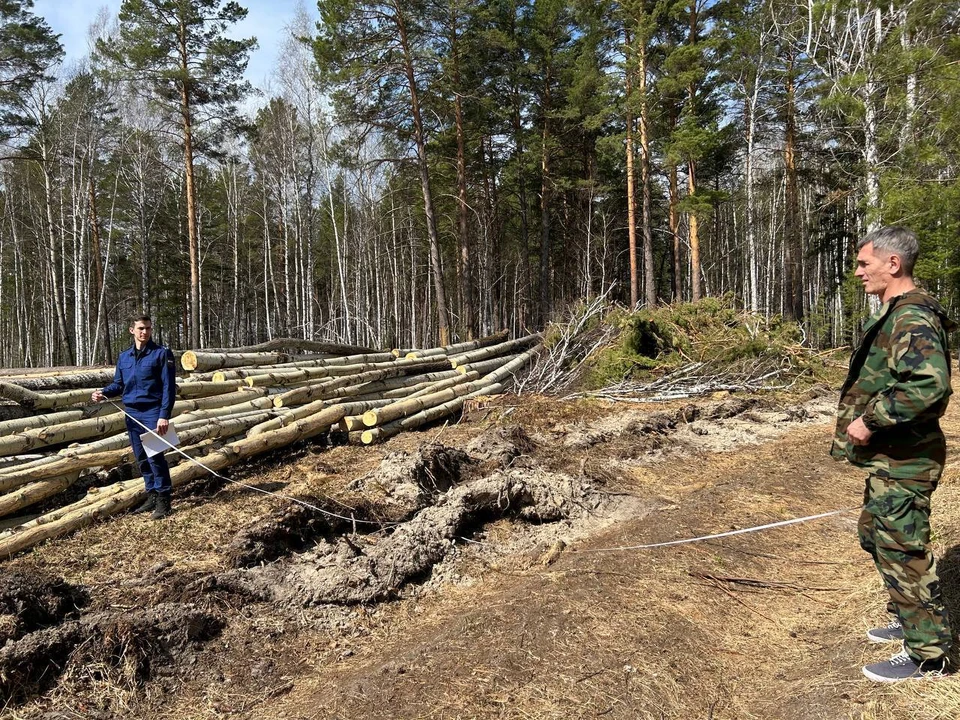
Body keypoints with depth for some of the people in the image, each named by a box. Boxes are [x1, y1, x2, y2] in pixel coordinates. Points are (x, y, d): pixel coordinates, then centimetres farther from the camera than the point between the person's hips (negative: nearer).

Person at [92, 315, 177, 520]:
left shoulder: (162, 353, -4)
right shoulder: (124, 357, 13)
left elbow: (168, 386, -9)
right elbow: (119, 384, 19)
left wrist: (164, 415, -16)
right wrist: (104, 392, -3)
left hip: (153, 412, -6)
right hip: (132, 413, 6)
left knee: (154, 456, -11)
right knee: (141, 458, 11)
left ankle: (163, 499, -3)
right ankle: (152, 496, 21)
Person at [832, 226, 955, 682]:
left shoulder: (913, 317, -21)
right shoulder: (895, 315, 12)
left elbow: (929, 384, -34)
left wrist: (871, 420, -27)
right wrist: (869, 421, 15)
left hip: (905, 460, -11)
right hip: (889, 457, 11)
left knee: (902, 551, -1)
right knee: (875, 534, 22)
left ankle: (926, 654, 14)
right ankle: (909, 621, 38)